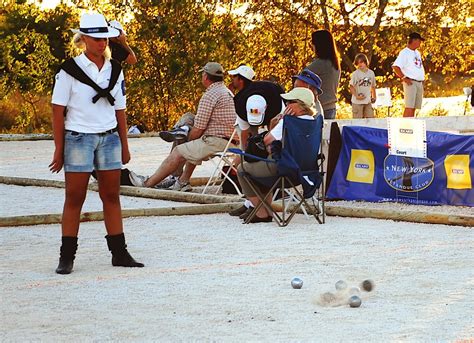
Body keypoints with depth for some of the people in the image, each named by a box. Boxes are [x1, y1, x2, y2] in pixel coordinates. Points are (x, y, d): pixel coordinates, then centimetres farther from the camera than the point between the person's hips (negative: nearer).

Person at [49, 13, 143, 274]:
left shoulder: (115, 70, 9)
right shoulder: (70, 70, -5)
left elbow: (119, 110, 14)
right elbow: (58, 110, -5)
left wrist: (124, 145, 13)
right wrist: (59, 149, -7)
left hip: (109, 138, 4)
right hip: (78, 138, -4)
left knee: (111, 196, 7)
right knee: (74, 198, -1)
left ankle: (119, 253, 12)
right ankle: (66, 257, 4)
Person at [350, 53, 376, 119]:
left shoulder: (371, 73, 6)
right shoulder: (355, 74, -8)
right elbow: (351, 87, -7)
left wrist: (374, 97, 9)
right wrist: (357, 96, -19)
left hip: (368, 101, 4)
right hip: (357, 102, -4)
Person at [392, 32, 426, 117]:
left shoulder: (417, 53, 20)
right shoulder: (405, 52, -8)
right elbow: (395, 66, -16)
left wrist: (423, 78, 16)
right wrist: (404, 78, -18)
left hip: (419, 83, 8)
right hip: (410, 82, -8)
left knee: (414, 107, 6)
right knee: (409, 107, -15)